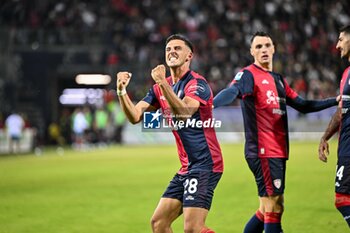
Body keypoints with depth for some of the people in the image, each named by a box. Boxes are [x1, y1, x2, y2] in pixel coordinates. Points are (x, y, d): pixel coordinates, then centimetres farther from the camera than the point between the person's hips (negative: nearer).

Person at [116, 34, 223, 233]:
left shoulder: (197, 83, -11)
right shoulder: (160, 88, 12)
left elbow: (184, 111, -29)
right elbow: (135, 116, 3)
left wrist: (163, 83, -34)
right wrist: (122, 91, -12)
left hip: (205, 164, -8)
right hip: (186, 168, 8)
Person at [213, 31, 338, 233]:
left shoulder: (278, 79, 19)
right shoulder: (249, 75, -7)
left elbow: (302, 105, 25)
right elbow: (232, 92, -26)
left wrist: (337, 101, 20)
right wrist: (209, 104, -47)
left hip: (278, 152, 9)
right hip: (263, 151, -9)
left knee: (268, 209, 13)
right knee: (273, 208, -10)